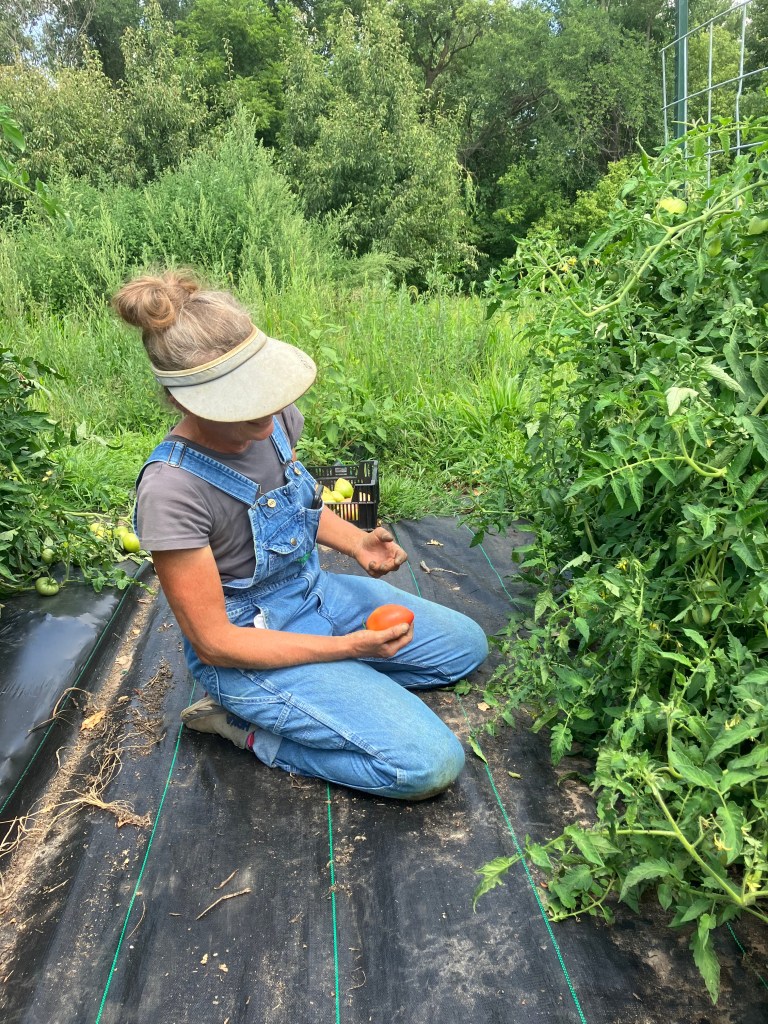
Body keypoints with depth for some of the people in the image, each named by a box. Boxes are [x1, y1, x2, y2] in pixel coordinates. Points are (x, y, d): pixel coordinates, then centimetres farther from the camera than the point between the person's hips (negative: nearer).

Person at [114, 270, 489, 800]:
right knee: (432, 763, -14)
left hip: (318, 593, 8)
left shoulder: (276, 417, -11)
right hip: (250, 645, -7)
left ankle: (333, 687, 11)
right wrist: (350, 647, -23)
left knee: (467, 645, 17)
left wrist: (358, 542, -7)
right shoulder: (172, 489, -30)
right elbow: (214, 642, -22)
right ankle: (249, 728, -1)